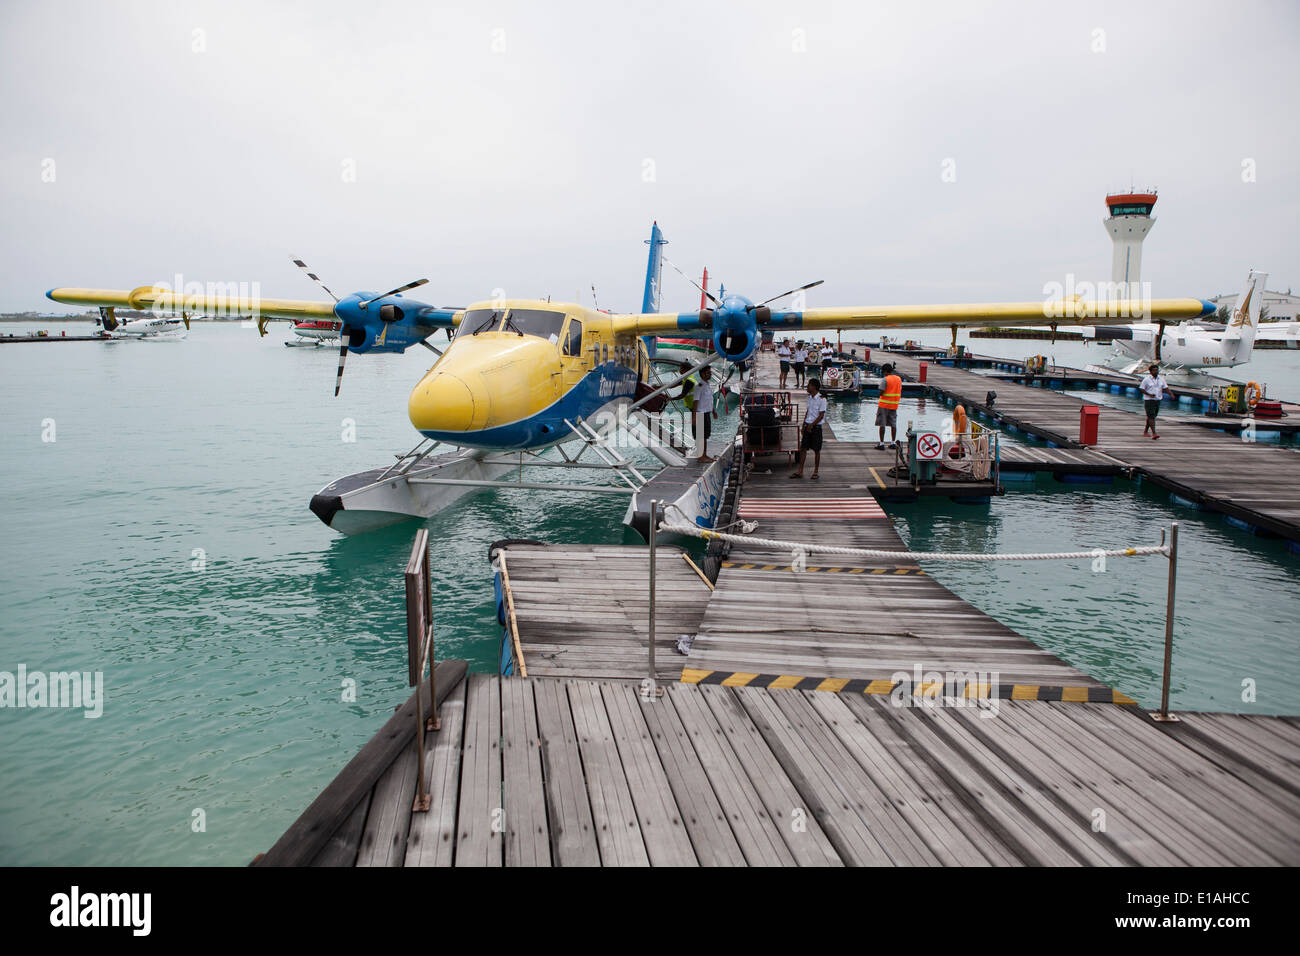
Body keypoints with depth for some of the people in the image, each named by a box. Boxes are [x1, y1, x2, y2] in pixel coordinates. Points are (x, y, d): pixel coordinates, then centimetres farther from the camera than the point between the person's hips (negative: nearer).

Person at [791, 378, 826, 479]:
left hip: (816, 427, -6)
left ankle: (816, 472, 13)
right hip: (808, 426, 6)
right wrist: (804, 425, 12)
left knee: (816, 450, 3)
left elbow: (821, 415, -13)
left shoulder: (821, 399, -12)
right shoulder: (809, 397, 9)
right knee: (803, 448, 4)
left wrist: (812, 425, -17)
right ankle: (800, 471, 9)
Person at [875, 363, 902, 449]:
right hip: (894, 405, 6)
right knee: (893, 424, 9)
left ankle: (881, 443, 0)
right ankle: (893, 442, 11)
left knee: (882, 424, 0)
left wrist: (881, 393, 2)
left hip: (884, 404, -6)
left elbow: (881, 392, -18)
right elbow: (900, 392, 13)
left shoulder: (886, 379, -14)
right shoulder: (899, 379, 7)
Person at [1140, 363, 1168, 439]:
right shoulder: (1147, 379, -7)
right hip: (1149, 400, -6)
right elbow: (1141, 389, -5)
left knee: (1151, 416, 15)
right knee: (1151, 417, -13)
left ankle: (1145, 431, 32)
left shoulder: (1161, 378, 6)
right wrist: (1149, 394, -18)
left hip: (1157, 400, 6)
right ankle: (1153, 434, -20)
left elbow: (1165, 387, 5)